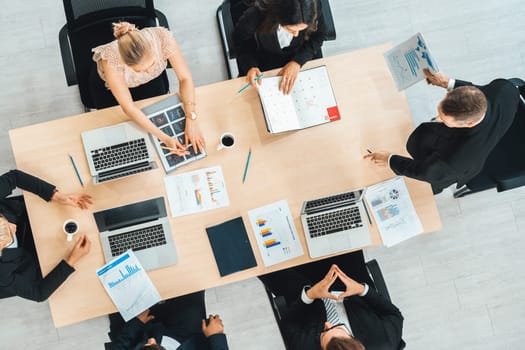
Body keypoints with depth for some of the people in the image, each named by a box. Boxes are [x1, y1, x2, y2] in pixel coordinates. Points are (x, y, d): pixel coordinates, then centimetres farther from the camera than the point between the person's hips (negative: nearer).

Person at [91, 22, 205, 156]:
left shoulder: (163, 37, -41)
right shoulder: (111, 59, -45)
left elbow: (185, 78, -28)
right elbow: (128, 107, -35)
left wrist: (192, 120, -36)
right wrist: (165, 138, -39)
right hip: (107, 85, -2)